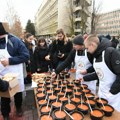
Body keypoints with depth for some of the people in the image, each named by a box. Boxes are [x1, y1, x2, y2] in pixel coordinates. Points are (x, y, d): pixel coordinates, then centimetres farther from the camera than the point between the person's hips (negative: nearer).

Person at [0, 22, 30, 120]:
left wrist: (10, 61, -26)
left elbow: (26, 55, -19)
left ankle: (18, 108, 46)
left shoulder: (14, 41, -16)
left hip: (15, 75, -3)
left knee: (18, 93, 18)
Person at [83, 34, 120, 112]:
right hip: (102, 92, 7)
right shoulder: (96, 56, 3)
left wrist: (112, 91, -19)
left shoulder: (111, 52, -21)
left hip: (114, 95, -7)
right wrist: (85, 78, 13)